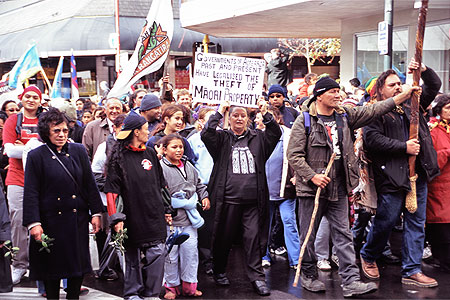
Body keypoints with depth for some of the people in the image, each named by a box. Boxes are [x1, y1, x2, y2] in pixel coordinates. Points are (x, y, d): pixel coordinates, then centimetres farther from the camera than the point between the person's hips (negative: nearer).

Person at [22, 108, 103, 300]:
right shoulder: (36, 156, -4)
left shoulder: (78, 151, 6)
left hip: (78, 219, 3)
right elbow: (31, 193, -6)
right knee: (53, 266, 5)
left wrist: (96, 212, 5)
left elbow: (90, 184, 9)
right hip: (51, 221, -3)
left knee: (78, 263, 8)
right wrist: (33, 223, -13)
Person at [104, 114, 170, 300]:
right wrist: (116, 218, -14)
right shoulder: (119, 158, -5)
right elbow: (111, 191, -8)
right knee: (133, 258, 6)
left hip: (155, 217, 4)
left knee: (157, 255, 1)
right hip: (133, 219, -4)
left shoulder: (150, 153, 11)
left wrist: (166, 209, 19)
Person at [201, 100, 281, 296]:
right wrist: (219, 113, -8)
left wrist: (266, 114, -9)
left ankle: (257, 277, 2)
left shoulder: (258, 138, 15)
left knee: (254, 237, -3)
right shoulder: (222, 138, 9)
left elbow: (276, 134, 1)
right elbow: (206, 134, -8)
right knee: (224, 237, 8)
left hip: (253, 200, 1)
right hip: (228, 199, -1)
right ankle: (219, 272, 28)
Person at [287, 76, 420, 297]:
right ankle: (308, 275, 23)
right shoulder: (304, 120, -6)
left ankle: (351, 281, 1)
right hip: (312, 187, -5)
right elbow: (294, 155, -10)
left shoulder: (344, 115, 11)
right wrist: (312, 176, -18)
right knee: (309, 235, 5)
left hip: (338, 188, 5)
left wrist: (403, 96, 5)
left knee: (343, 234, 2)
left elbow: (372, 111, 11)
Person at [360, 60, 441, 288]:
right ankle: (368, 256, 28)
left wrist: (423, 70, 1)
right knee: (386, 220, 2)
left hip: (417, 173, 6)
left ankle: (411, 271, 12)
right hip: (392, 174, -6)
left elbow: (434, 86, 21)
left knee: (416, 222, 6)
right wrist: (404, 147, -16)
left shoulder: (411, 104, 16)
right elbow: (373, 139, -17)